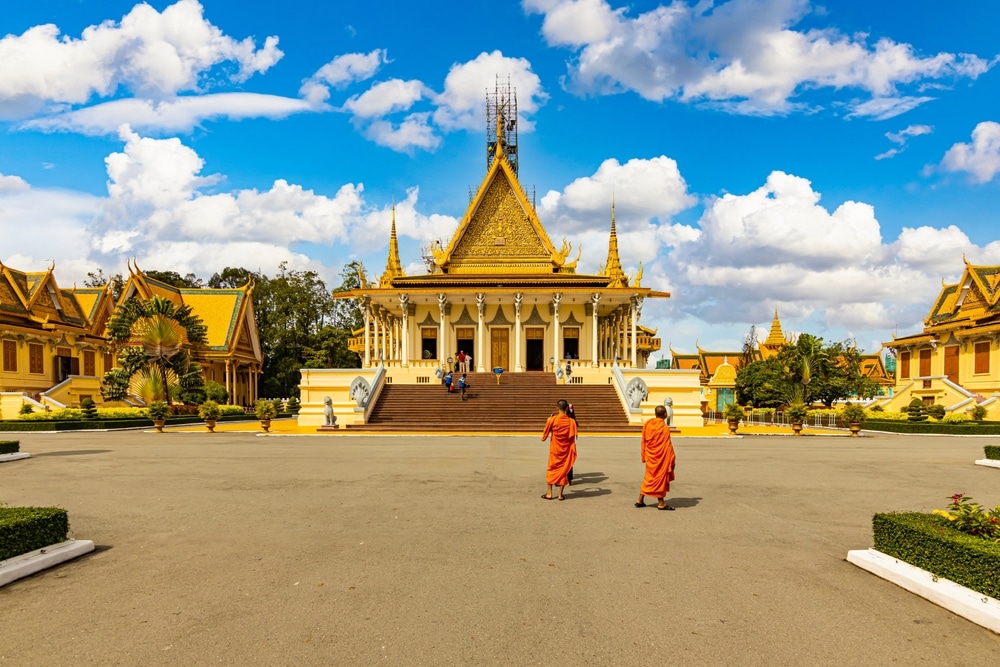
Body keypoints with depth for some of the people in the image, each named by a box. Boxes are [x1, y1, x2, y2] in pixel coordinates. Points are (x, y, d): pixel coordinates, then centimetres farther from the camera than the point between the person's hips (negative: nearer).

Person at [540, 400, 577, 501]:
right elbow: (574, 438, -7)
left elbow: (544, 436, -4)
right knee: (564, 470, 10)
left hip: (555, 450, -1)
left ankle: (549, 493, 13)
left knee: (551, 470, 13)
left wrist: (548, 421, 8)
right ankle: (560, 494, 11)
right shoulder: (571, 421, -10)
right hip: (566, 450, 1)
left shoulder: (552, 419, -13)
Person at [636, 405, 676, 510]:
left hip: (650, 457, 6)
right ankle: (661, 503, 12)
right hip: (661, 458, -6)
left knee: (649, 477, 16)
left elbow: (644, 442, 7)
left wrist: (644, 456, 16)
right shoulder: (665, 428, -17)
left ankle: (640, 500, 16)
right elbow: (668, 446, -14)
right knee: (660, 478, 4)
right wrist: (672, 460, -5)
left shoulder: (647, 424, 0)